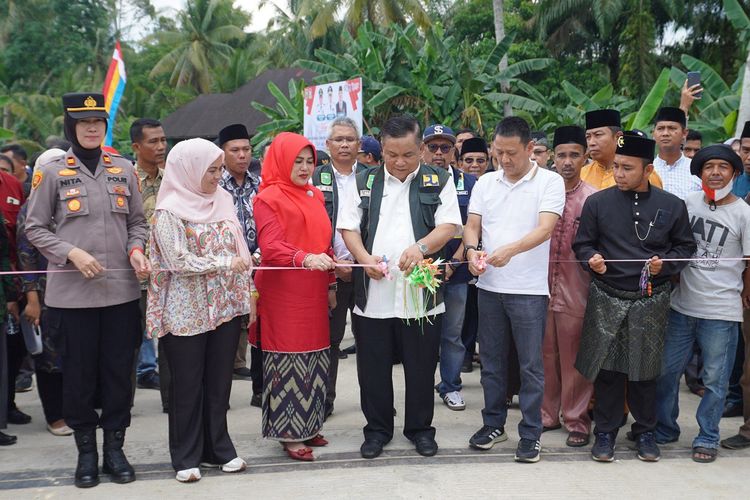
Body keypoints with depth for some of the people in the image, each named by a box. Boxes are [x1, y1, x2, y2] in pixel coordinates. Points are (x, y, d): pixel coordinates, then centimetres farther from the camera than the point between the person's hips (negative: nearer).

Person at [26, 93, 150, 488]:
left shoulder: (124, 170, 8)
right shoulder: (52, 172, 0)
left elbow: (138, 222, 14)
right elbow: (34, 228, 2)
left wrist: (136, 250, -6)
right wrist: (71, 253, -13)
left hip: (121, 289, 2)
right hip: (73, 291, -2)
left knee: (119, 370, 7)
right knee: (79, 372, 6)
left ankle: (114, 448, 21)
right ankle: (86, 451, 20)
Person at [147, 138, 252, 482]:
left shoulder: (223, 200, 6)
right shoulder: (170, 211, -11)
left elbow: (239, 249, 11)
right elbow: (179, 261, -17)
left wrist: (246, 292, 7)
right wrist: (225, 263, -19)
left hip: (225, 306, 5)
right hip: (186, 312, -5)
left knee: (219, 382, 11)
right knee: (188, 385, 6)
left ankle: (217, 448, 24)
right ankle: (186, 457, 18)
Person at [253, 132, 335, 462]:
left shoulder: (315, 196, 16)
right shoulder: (268, 198, -7)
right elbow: (271, 247, -18)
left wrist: (331, 284, 16)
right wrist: (305, 259, -35)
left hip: (314, 293, 7)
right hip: (283, 294, -7)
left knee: (315, 358, 10)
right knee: (289, 359, -3)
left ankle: (308, 426, 22)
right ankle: (289, 434, 6)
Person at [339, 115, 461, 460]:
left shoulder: (439, 182, 4)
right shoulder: (364, 182, 9)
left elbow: (449, 226, -5)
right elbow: (349, 227, 6)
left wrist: (421, 247, -25)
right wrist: (365, 258, -14)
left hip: (421, 293, -1)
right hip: (372, 294, 2)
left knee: (421, 368, 9)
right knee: (373, 369, 9)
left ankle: (420, 428, 27)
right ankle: (377, 429, 26)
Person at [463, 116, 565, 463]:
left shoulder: (550, 182, -6)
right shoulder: (485, 183, 8)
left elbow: (545, 228, -18)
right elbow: (471, 226, 7)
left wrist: (511, 249, -33)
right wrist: (471, 249, -16)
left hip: (529, 289, -4)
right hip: (489, 286, 4)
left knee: (530, 364, 3)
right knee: (491, 359, 14)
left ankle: (530, 434, 15)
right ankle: (494, 424, 28)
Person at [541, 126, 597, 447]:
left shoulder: (593, 198, -3)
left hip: (575, 290, -3)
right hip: (543, 286, 3)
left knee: (574, 359, 5)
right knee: (545, 355, 12)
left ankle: (576, 420, 18)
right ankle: (547, 414, 26)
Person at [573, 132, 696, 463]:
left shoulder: (672, 206, 1)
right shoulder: (597, 203, -1)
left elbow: (685, 246, 8)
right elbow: (582, 244, 4)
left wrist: (664, 263, -10)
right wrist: (592, 259, -17)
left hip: (651, 300, 1)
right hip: (607, 299, -1)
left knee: (645, 368, 10)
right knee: (606, 366, 4)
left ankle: (645, 430, 27)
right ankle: (605, 431, 19)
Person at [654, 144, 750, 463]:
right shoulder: (688, 203, 2)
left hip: (721, 311, -3)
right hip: (681, 305, 3)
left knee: (715, 380, 6)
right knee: (666, 371, 10)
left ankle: (707, 438, 22)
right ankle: (665, 429, 29)